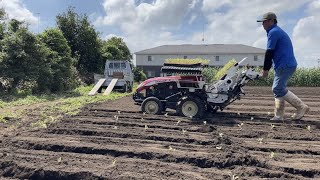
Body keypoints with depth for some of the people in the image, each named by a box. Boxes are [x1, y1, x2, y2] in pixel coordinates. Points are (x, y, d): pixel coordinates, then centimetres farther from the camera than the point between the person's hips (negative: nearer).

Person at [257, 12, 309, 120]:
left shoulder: (273, 32, -10)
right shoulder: (278, 31, 24)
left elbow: (269, 52, -13)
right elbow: (273, 53, 24)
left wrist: (265, 69, -7)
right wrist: (267, 68, 21)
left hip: (285, 66, -10)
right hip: (287, 65, 10)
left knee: (278, 89, -10)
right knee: (278, 89, 9)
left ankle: (301, 107, -2)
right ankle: (279, 115, 10)